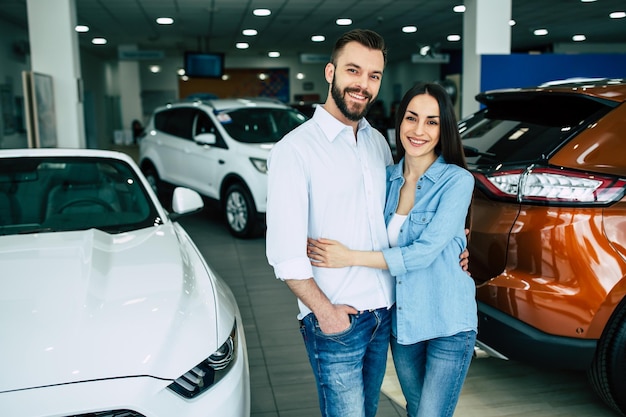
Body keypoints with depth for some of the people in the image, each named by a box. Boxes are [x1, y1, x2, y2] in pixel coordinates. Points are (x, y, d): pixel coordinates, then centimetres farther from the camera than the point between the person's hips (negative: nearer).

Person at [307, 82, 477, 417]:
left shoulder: (456, 180, -13)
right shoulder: (388, 178, 3)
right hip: (401, 322, 5)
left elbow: (426, 251, -21)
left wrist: (351, 258, -22)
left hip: (448, 325, -5)